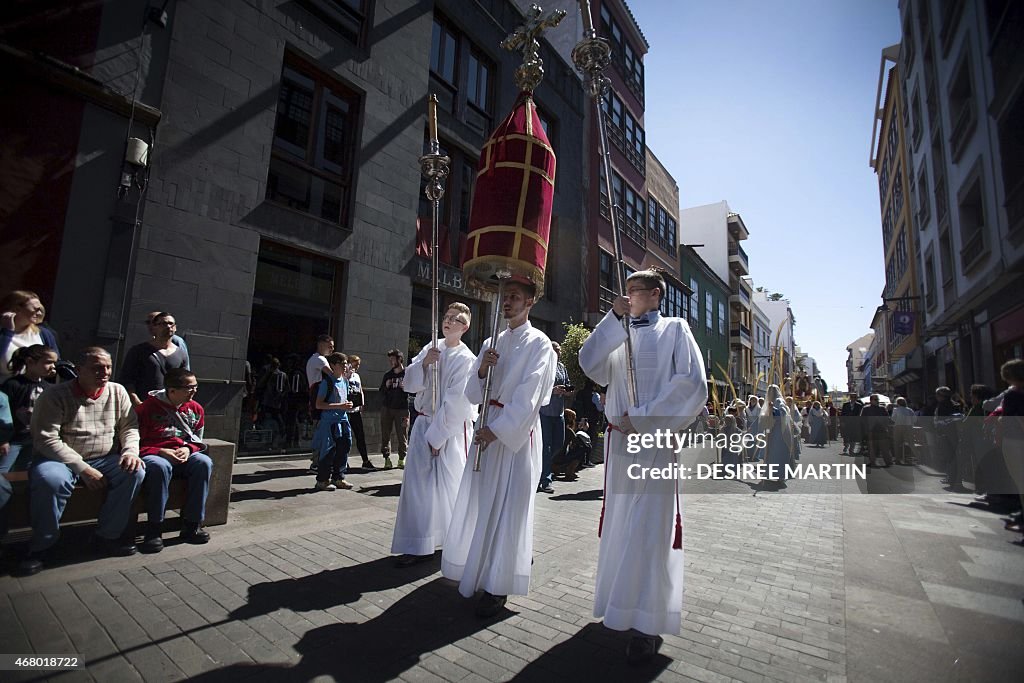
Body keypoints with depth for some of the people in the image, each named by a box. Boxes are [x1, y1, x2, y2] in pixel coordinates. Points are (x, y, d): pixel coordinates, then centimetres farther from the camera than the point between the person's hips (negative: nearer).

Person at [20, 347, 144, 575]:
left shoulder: (117, 391, 4)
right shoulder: (55, 396, -8)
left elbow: (130, 427, 8)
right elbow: (46, 440, -15)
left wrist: (131, 451, -14)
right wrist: (83, 469, -22)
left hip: (105, 459, 3)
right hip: (61, 459, -3)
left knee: (135, 471, -24)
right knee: (50, 479, -35)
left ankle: (108, 535, -9)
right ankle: (41, 545, -11)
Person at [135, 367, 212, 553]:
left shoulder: (195, 409, 10)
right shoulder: (148, 407, -4)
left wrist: (187, 449, -4)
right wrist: (159, 451, -19)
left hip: (184, 456, 4)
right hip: (153, 455, -4)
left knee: (204, 462, -29)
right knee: (160, 467, -40)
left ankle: (191, 524, -22)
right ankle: (154, 528, -26)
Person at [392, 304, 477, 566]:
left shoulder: (465, 359, -12)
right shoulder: (431, 348, 6)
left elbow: (455, 403, -15)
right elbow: (410, 384, 3)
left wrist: (437, 436, -13)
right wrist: (423, 363, -15)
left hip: (451, 428, -5)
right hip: (424, 424, 5)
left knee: (450, 483, 1)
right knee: (417, 482, 4)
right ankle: (419, 546, 16)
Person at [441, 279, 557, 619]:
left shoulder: (539, 343, -5)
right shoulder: (492, 344, 12)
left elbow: (528, 396, -14)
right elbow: (473, 395, 9)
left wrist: (496, 429, -19)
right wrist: (482, 370, -10)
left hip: (519, 430, -6)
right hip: (489, 427, 6)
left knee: (508, 505, 0)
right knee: (481, 500, 12)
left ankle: (498, 585, 13)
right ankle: (477, 569, 32)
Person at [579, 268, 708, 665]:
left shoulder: (674, 329, 3)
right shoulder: (619, 334, 15)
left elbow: (693, 384, -8)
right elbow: (590, 366, -2)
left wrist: (642, 418, -13)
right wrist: (613, 317, -8)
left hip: (656, 439, -5)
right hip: (619, 438, 5)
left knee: (649, 527, -4)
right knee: (621, 522, 12)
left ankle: (648, 623, 7)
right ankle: (620, 606, 27)